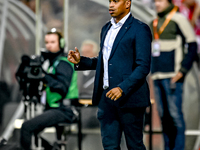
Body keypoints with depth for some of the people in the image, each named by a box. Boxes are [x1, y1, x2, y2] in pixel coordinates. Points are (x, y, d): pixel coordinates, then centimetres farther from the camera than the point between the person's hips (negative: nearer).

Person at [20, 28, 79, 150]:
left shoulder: (64, 63, -12)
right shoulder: (53, 61, 19)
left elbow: (63, 88, -24)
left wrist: (45, 77, -31)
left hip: (63, 111, -11)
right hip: (56, 108, 11)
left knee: (27, 127, -24)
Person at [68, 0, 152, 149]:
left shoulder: (140, 29, -8)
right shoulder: (107, 28, 17)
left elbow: (143, 66, -14)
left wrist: (123, 88, -23)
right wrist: (81, 61, 8)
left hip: (129, 97, -7)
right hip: (107, 97, 7)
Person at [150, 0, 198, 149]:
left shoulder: (178, 19, -6)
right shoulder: (156, 22, 18)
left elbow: (192, 46, -9)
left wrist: (182, 71, -14)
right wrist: (153, 73, 16)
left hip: (172, 76, -8)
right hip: (158, 77, 8)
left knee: (175, 113, -9)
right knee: (163, 115, 7)